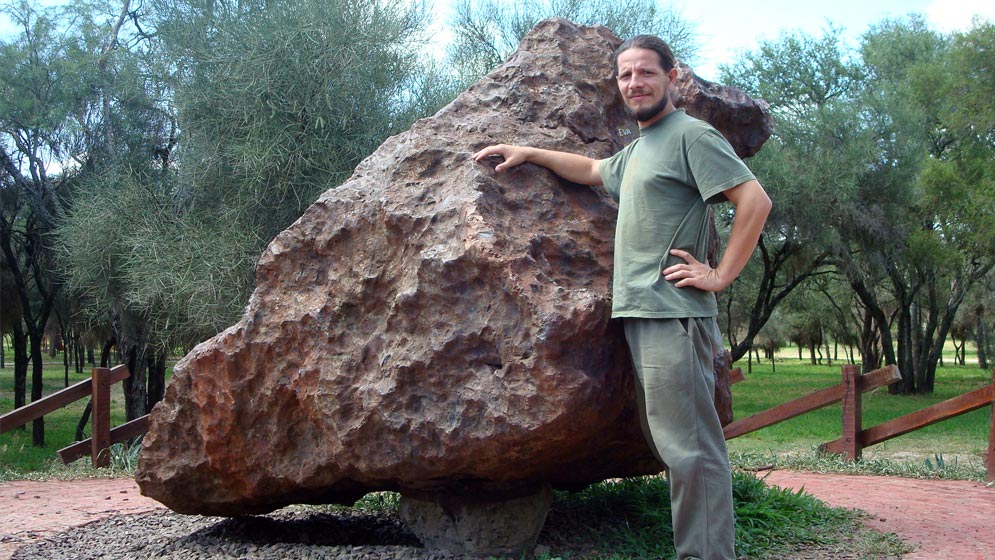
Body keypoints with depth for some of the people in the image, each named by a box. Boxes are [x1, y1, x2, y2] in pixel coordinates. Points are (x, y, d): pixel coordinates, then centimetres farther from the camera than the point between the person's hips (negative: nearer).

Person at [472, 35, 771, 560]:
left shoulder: (691, 135, -5)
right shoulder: (636, 150, 22)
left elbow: (754, 200, -12)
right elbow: (593, 170, 41)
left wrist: (721, 275, -14)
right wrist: (528, 153, 37)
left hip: (673, 315, -9)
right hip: (639, 316, 9)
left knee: (689, 448, -11)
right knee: (669, 445, 10)